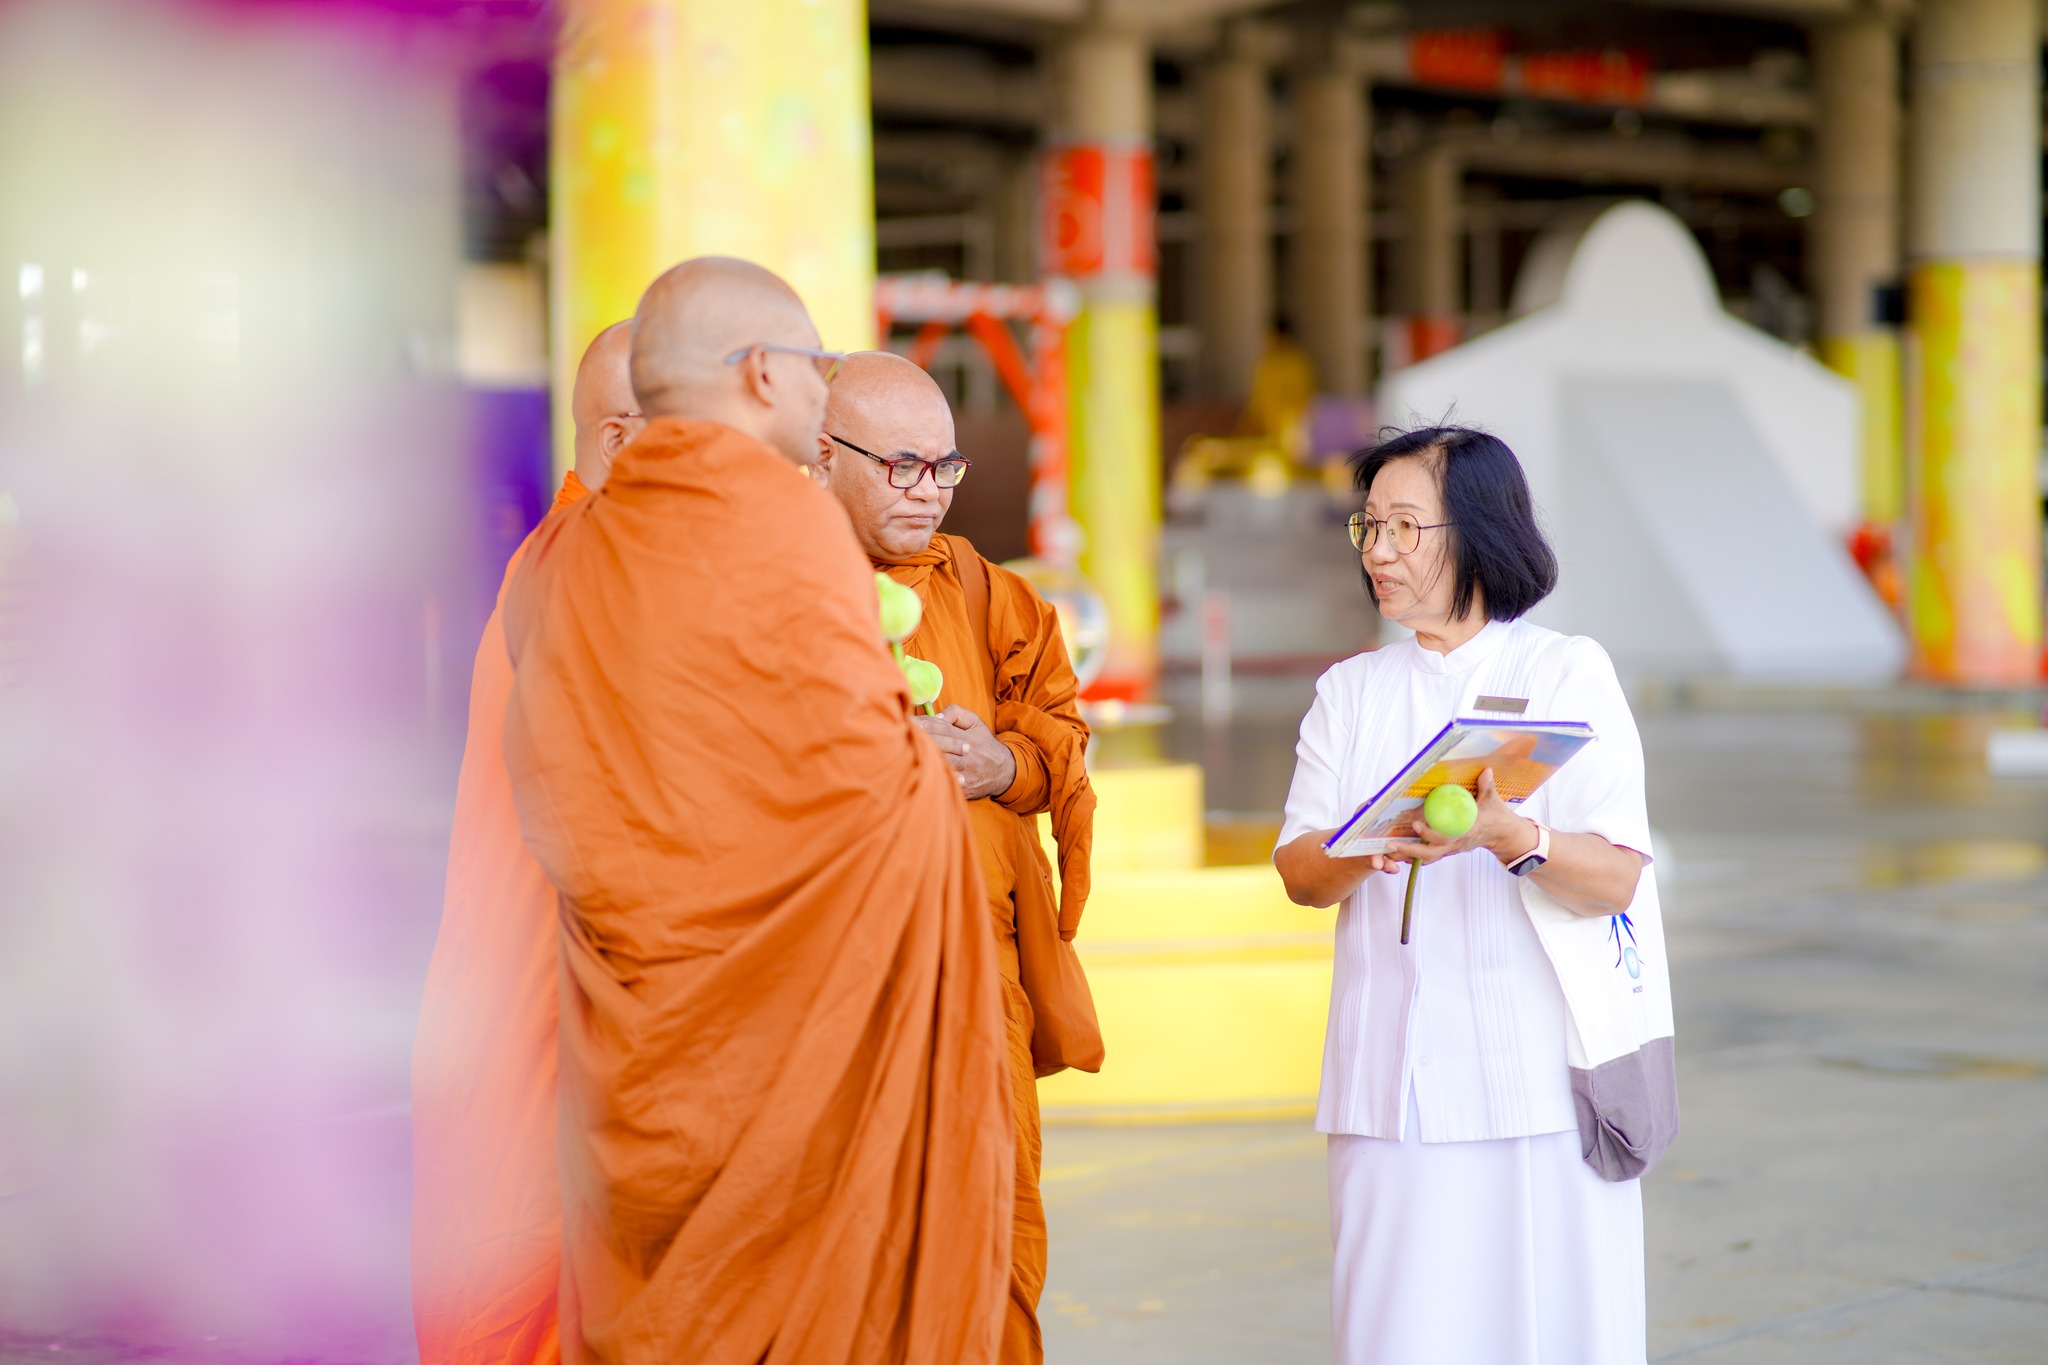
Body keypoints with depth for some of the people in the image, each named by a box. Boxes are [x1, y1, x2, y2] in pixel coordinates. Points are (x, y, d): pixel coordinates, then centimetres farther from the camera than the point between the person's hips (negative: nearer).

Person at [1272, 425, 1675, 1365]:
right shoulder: (1350, 692, 15)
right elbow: (1297, 871, 6)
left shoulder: (1566, 672, 3)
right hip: (1395, 1073, 3)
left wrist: (1506, 834, -24)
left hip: (1537, 1068, -3)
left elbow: (1615, 877, -5)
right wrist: (1364, 850, -16)